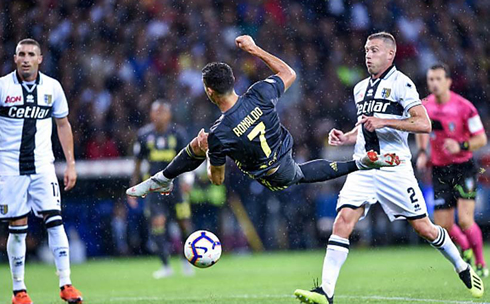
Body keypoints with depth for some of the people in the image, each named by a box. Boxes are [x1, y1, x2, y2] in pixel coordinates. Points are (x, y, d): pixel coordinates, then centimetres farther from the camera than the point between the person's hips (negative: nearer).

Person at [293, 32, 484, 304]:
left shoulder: (400, 83, -6)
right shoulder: (360, 88, 17)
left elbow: (424, 124, -16)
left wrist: (384, 121, -22)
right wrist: (345, 138, 12)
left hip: (394, 167, -5)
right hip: (363, 167, 5)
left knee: (423, 228, 2)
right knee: (343, 220, -14)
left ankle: (463, 269, 28)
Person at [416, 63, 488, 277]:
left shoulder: (463, 107, -13)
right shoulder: (425, 107, 0)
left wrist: (461, 146, -25)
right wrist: (422, 153, 7)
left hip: (463, 168, -4)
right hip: (439, 170, 4)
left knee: (465, 221, -17)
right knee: (443, 226, 0)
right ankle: (465, 248, 33)